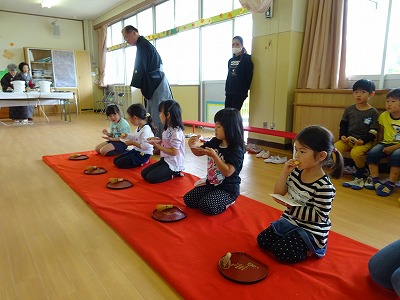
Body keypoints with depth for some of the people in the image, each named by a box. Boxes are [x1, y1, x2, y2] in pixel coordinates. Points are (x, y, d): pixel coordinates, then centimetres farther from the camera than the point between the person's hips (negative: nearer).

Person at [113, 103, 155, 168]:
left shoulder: (146, 130, -26)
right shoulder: (139, 128, 5)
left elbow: (145, 146, -31)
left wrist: (133, 143, -20)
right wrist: (127, 136, 7)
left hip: (143, 155, -10)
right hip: (136, 151, 10)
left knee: (119, 163, -10)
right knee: (115, 160, 11)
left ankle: (141, 162, 0)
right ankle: (139, 161, 10)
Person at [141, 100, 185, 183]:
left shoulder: (176, 132, -23)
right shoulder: (169, 129, 5)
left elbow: (174, 152, -23)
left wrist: (158, 146, -17)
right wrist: (159, 141, -2)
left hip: (173, 164, -9)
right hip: (165, 160, 9)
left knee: (151, 177, -13)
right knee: (144, 173, 8)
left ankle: (174, 174, 2)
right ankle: (172, 173, 11)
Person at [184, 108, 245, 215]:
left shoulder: (236, 151, -21)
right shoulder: (215, 142, -1)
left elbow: (228, 172, -29)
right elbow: (199, 152, 9)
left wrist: (214, 156, -35)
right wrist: (192, 145, -13)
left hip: (228, 189, -7)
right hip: (211, 183, 7)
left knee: (206, 206, -25)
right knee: (188, 199, 1)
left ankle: (228, 201, 3)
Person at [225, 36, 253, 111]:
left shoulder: (246, 59, -2)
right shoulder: (231, 60, 16)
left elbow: (249, 76, -6)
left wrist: (245, 89, -8)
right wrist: (226, 89, 13)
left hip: (240, 92, -6)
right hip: (229, 92, 6)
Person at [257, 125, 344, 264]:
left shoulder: (324, 186, -25)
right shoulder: (296, 172, -6)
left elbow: (319, 216, -23)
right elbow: (279, 193, 0)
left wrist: (291, 207, -29)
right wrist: (285, 172, -15)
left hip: (310, 230, -7)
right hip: (290, 221, 7)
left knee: (280, 252, -18)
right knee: (262, 240, 6)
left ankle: (311, 249, 8)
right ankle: (301, 243, 19)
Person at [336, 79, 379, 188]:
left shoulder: (373, 112, 0)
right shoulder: (349, 109, 10)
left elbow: (373, 132, -5)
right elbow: (343, 125, 12)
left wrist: (363, 141, -20)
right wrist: (343, 136, -7)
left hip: (365, 141, -4)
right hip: (348, 139, 4)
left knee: (355, 152, -34)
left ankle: (361, 174, -5)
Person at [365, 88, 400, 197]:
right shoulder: (383, 116, 4)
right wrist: (379, 145, 4)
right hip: (386, 143, 4)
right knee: (372, 153, -24)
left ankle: (390, 184, -23)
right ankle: (375, 180, -14)